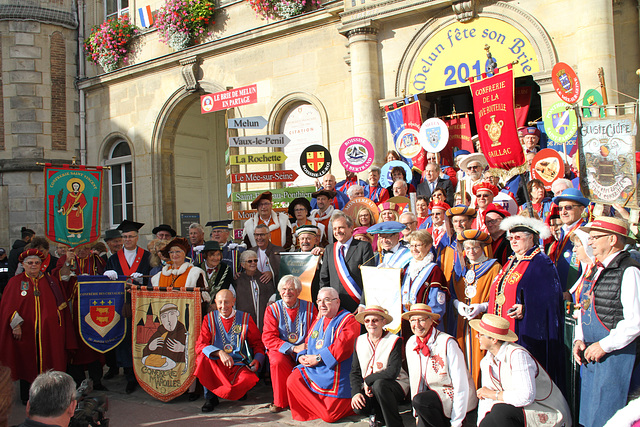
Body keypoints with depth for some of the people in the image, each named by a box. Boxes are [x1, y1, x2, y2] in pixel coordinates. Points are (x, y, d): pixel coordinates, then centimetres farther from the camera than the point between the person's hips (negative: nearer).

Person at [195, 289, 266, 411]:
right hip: (216, 364, 1)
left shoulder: (245, 318, 5)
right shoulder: (209, 319, 5)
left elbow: (257, 344, 10)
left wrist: (257, 360, -11)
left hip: (239, 365, 0)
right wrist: (219, 353, -25)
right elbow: (200, 346, -6)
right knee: (203, 358, -31)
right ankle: (210, 397, -8)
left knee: (249, 379, -33)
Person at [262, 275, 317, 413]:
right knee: (277, 361, -33)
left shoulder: (309, 308, 6)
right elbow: (269, 338, -5)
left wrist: (305, 349, -20)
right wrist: (293, 348, -19)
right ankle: (281, 402, -12)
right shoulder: (272, 310, 4)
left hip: (304, 351, 0)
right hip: (281, 351, 0)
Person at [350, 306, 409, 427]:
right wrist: (356, 392, -12)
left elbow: (393, 372, -21)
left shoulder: (395, 341, -10)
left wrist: (368, 380, -16)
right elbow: (355, 372, 5)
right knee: (357, 407, -26)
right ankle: (378, 414, 9)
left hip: (396, 385, -4)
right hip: (368, 388, 4)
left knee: (379, 384, -37)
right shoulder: (359, 341, 5)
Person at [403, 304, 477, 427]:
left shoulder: (447, 343, -18)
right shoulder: (411, 344, 1)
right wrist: (417, 413, 6)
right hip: (433, 393, 5)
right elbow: (415, 379, 10)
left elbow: (461, 384, -17)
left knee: (419, 400, -29)